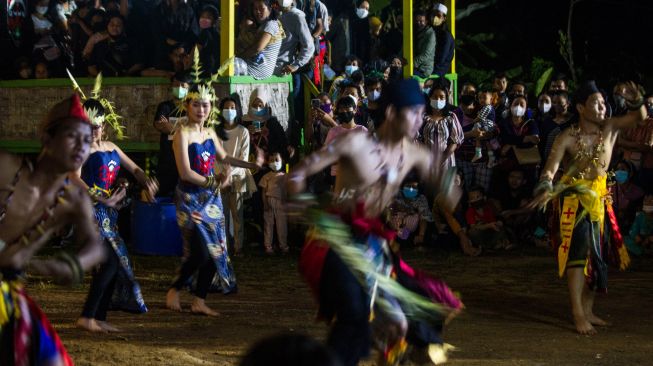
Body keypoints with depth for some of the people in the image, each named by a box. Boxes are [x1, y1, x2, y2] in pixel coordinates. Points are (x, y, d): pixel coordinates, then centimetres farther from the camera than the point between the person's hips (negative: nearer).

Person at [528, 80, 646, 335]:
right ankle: (578, 314, -15)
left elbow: (640, 117, 0)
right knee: (578, 253, -12)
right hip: (575, 201, -6)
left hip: (600, 200, 6)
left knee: (596, 256, 9)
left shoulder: (610, 129, 0)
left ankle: (587, 310, 19)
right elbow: (551, 167, -22)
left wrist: (635, 101, -22)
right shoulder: (567, 138, -12)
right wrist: (545, 188, -42)